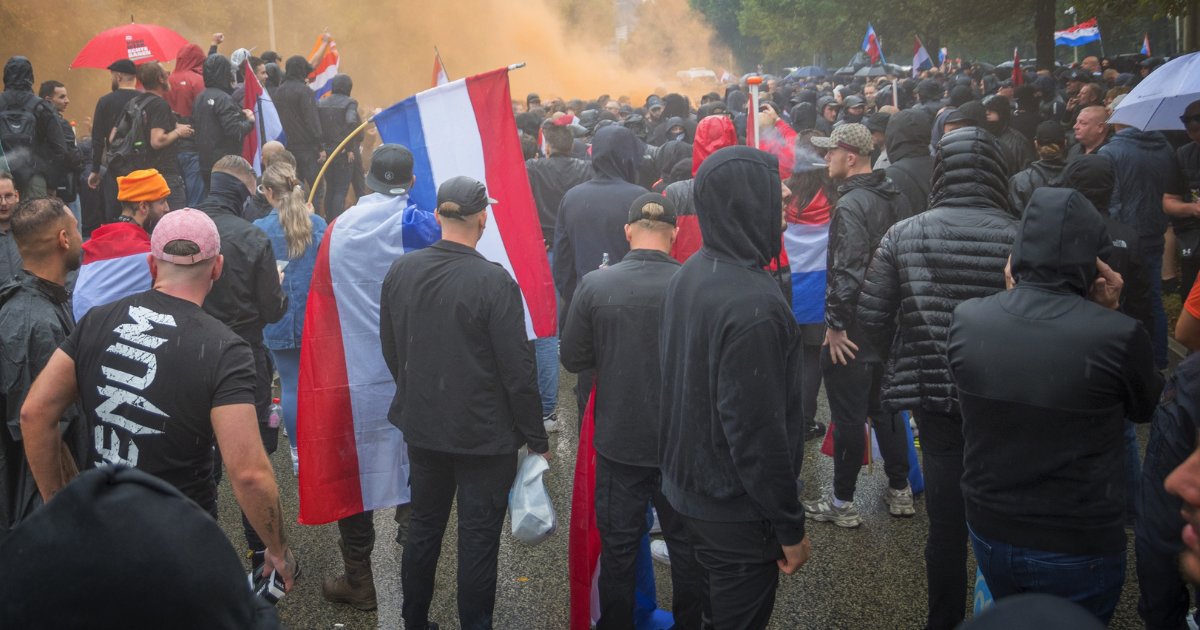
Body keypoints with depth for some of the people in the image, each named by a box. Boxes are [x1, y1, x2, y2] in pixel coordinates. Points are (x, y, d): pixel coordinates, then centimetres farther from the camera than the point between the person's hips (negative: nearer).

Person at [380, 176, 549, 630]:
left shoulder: (400, 271, -4)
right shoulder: (495, 282, -21)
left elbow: (390, 351, 8)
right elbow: (518, 370, -18)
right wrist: (537, 439, -6)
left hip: (422, 427, 6)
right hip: (485, 434, -5)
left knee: (423, 528, 20)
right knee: (478, 539, 7)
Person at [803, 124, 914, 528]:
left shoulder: (851, 206, -21)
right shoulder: (897, 197, 7)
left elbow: (848, 272, -28)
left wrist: (836, 324, -19)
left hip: (854, 333, -9)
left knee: (848, 417, 3)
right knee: (885, 408, 21)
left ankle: (842, 504, 15)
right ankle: (900, 491, 30)